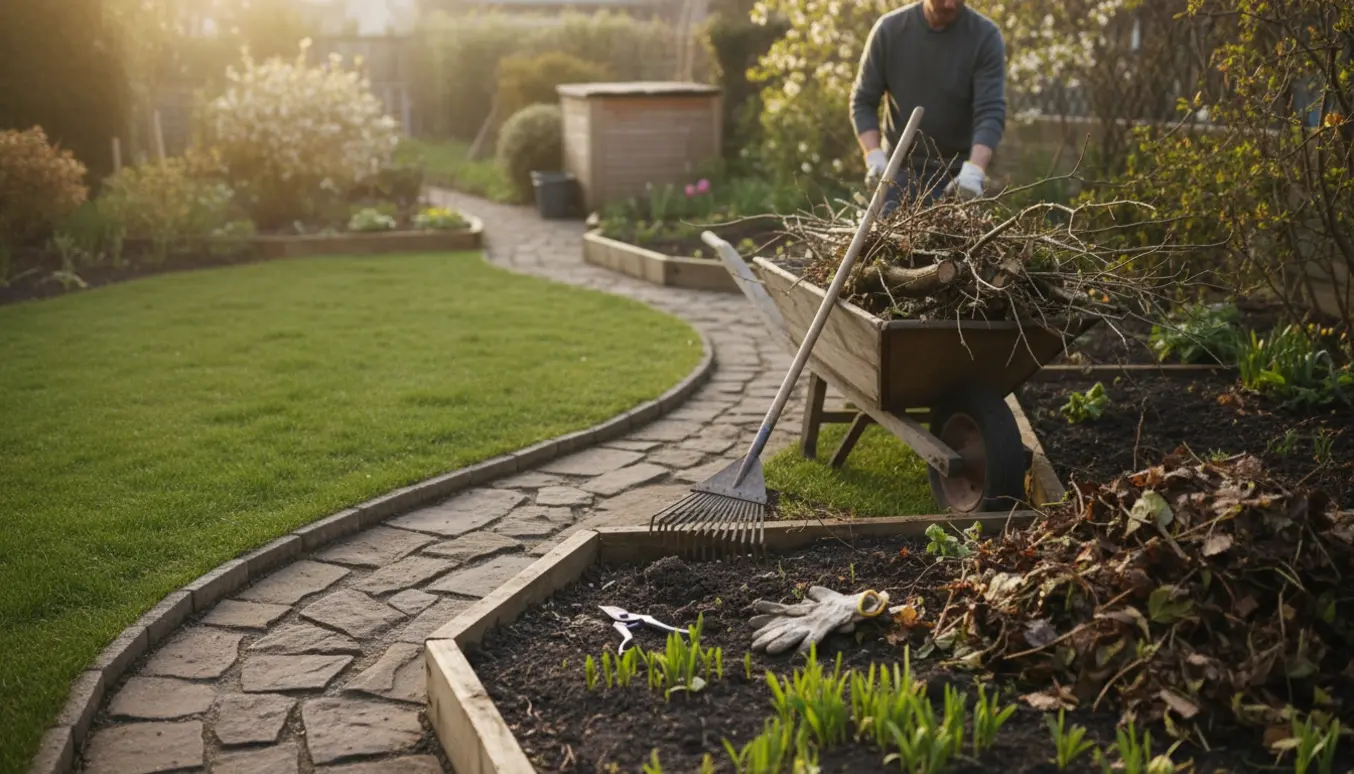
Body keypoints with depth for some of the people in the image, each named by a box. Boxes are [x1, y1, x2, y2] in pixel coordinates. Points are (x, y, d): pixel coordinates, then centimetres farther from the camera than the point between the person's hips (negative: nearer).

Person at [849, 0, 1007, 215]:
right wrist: (874, 158, -18)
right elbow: (863, 101, -2)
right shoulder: (890, 28, -5)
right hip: (899, 168, 1)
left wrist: (974, 170, -34)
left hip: (957, 173, -1)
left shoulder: (985, 36, -10)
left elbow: (991, 111, -18)